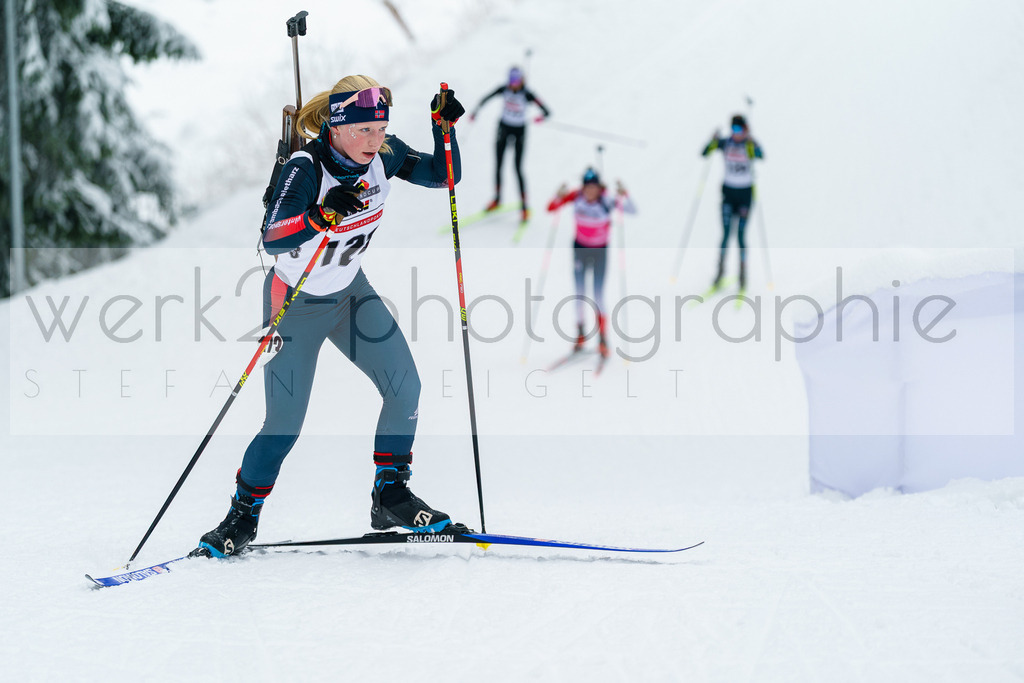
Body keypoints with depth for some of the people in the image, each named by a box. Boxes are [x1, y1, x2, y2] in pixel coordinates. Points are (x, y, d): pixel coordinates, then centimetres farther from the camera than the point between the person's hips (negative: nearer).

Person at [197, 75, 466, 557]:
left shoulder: (384, 154, -12)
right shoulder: (305, 168, -29)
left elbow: (444, 176, -1)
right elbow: (272, 240, -40)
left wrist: (443, 125, -18)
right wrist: (322, 216, -58)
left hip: (350, 291, 6)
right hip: (295, 301, -6)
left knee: (405, 387, -6)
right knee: (285, 424, -4)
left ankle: (390, 496, 11)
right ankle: (242, 517, 17)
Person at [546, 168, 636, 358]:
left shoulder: (606, 201, -23)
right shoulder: (576, 197, -16)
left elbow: (632, 210, -30)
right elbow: (551, 208, -14)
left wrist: (623, 195, -47)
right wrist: (559, 197, -33)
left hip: (600, 250, -3)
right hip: (580, 248, 3)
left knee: (598, 296, -3)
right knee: (580, 292, 9)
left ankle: (603, 339, 3)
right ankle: (580, 333, 23)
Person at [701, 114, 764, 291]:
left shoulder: (751, 144, -8)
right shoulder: (725, 143, -2)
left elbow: (760, 156, -30)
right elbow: (704, 153, -13)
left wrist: (750, 143, -44)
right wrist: (713, 142, -29)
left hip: (745, 193, -2)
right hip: (728, 191, 2)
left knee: (741, 235, -4)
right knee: (726, 234, -5)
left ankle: (743, 274, 7)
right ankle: (721, 270, 6)